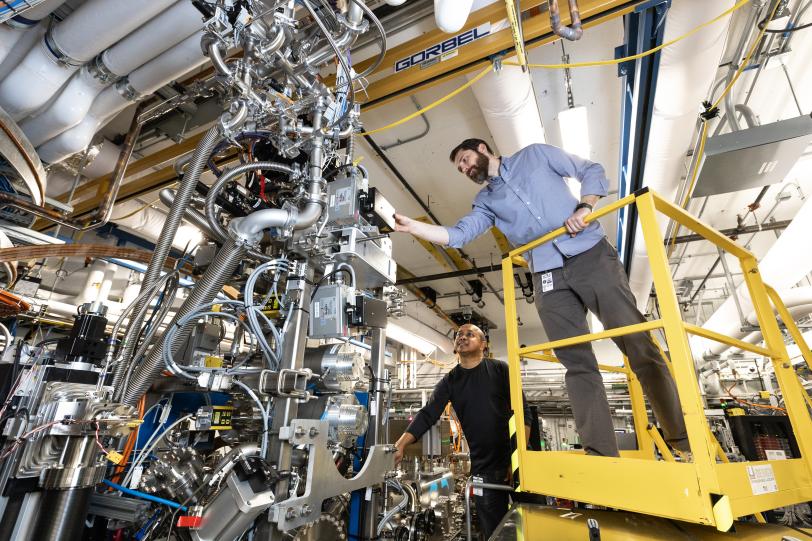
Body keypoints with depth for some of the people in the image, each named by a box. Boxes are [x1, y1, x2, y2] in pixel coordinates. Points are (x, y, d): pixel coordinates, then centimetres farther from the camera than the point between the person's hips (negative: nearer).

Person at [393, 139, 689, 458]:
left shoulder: (535, 155, 15)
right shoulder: (486, 201, 19)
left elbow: (592, 171, 13)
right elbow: (457, 235, 5)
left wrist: (585, 207, -6)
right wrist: (410, 225, -6)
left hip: (591, 254, -2)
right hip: (548, 276, 2)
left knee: (639, 345, -4)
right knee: (578, 364, -4)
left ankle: (682, 438, 9)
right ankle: (600, 454, 0)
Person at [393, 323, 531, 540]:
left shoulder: (500, 369, -3)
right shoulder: (449, 381, 2)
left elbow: (523, 412, -6)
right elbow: (427, 415, -5)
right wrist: (400, 445, -18)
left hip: (516, 462, -1)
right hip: (484, 468, 2)